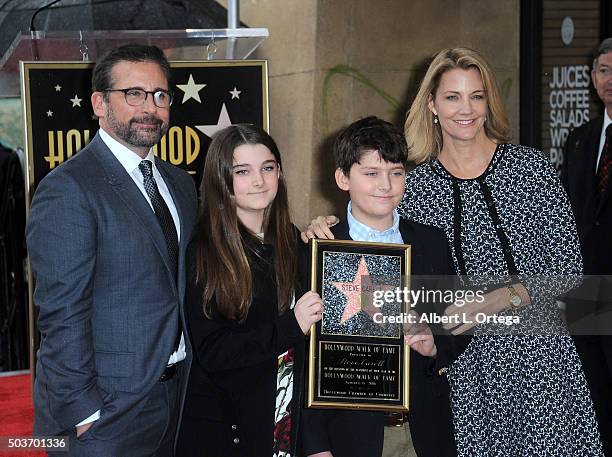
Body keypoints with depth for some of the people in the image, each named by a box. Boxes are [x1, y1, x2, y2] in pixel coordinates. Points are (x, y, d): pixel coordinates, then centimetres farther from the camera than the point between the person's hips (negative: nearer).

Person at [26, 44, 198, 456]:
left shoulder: (181, 183, 12)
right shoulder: (67, 189, -14)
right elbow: (62, 313, -17)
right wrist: (83, 410, -18)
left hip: (180, 388, 7)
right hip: (110, 406, -7)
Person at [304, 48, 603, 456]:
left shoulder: (529, 166, -1)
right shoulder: (414, 185, 3)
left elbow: (569, 266, -2)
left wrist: (502, 298, -16)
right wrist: (327, 232, -8)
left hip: (538, 350, -1)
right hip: (464, 366, 1)